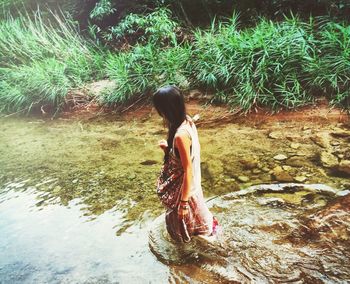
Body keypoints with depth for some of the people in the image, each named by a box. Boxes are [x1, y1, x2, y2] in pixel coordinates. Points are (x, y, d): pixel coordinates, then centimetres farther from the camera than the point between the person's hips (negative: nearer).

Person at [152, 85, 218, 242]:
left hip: (185, 184, -8)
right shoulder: (187, 121, -8)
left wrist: (183, 202, -19)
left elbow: (188, 171, -28)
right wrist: (168, 148, -6)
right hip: (191, 181, 8)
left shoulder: (180, 135, -35)